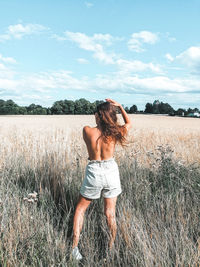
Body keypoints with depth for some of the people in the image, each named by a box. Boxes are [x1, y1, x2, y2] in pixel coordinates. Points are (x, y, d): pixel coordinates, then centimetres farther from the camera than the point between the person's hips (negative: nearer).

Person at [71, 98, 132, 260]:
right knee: (110, 213, 14)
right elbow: (129, 123, 12)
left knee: (80, 208, 18)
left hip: (94, 172, -1)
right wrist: (119, 106, 10)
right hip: (111, 171, 1)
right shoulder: (115, 133, -10)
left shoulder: (87, 131, -15)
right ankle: (112, 246, 25)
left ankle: (75, 246, 15)